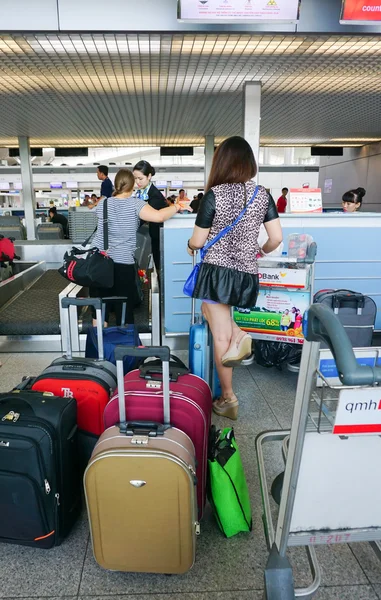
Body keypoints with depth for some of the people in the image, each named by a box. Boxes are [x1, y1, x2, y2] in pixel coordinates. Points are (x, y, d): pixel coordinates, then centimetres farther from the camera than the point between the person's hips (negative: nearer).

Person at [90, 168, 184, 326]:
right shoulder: (135, 204, -7)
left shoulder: (102, 203, 7)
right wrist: (177, 206, -6)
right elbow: (158, 216, -21)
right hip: (123, 263, -4)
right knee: (125, 309, 8)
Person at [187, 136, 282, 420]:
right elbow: (277, 238, 0)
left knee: (220, 337, 6)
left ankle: (228, 399, 17)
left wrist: (190, 245, 18)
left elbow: (198, 241, -6)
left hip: (218, 271, -5)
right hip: (247, 275, 5)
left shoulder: (214, 194, -10)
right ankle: (238, 336, 4)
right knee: (212, 310, 32)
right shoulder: (263, 195, 1)